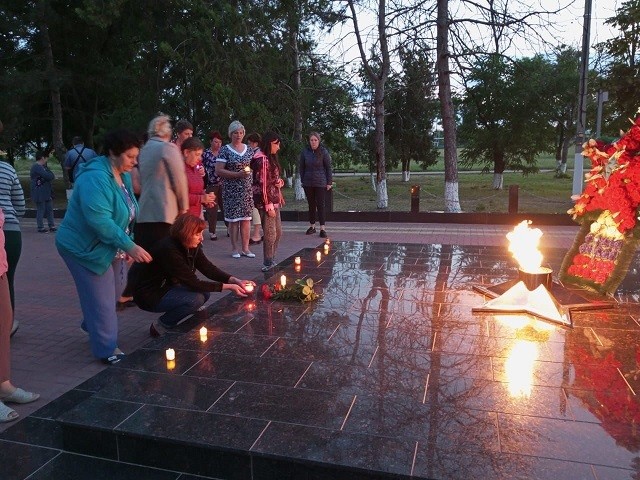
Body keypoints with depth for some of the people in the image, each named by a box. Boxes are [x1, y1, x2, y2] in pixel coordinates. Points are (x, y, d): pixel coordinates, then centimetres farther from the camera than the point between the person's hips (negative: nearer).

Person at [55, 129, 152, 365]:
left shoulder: (123, 175, 3)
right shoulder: (95, 178, -27)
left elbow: (125, 213, 12)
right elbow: (99, 220, -35)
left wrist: (128, 242, 3)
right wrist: (129, 246, -34)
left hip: (99, 246, 9)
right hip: (83, 246, -9)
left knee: (104, 292, 22)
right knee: (101, 299, -4)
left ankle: (93, 327, 47)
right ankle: (107, 350, 9)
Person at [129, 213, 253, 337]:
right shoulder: (169, 250, -30)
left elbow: (208, 268, -3)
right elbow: (193, 283, -29)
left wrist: (235, 280, -17)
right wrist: (228, 286, -27)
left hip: (167, 286, 9)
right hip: (149, 294, -9)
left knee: (205, 292, -6)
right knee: (196, 299, -24)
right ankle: (160, 326, -3)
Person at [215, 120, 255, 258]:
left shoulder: (248, 149, 11)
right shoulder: (225, 150, -2)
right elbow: (218, 171, -9)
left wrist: (250, 171, 0)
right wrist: (237, 174, -17)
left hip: (247, 189, 4)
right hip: (231, 190, -4)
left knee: (246, 218, 3)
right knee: (233, 219, -1)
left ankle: (245, 248, 10)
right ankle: (235, 248, 9)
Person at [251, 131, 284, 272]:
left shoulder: (270, 158, 15)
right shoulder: (262, 160, -15)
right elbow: (263, 184, -18)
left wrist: (278, 198, 6)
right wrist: (269, 206, -19)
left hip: (274, 200, 10)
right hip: (266, 201, -10)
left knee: (278, 232, 16)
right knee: (270, 234, -3)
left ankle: (271, 261, 27)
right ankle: (268, 264, 9)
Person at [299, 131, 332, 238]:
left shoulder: (323, 152, -7)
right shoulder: (305, 152, 0)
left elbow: (328, 168, -3)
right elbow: (301, 167, 8)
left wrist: (329, 182, -5)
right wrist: (302, 180, 5)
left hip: (320, 183, -3)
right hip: (308, 183, 3)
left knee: (320, 205, -2)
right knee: (311, 205, 11)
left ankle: (322, 229, 1)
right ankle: (312, 226, 21)